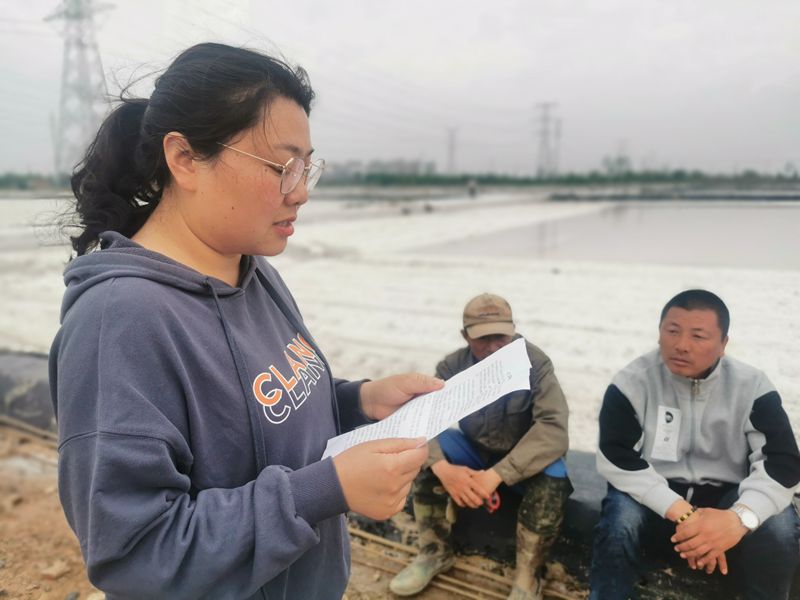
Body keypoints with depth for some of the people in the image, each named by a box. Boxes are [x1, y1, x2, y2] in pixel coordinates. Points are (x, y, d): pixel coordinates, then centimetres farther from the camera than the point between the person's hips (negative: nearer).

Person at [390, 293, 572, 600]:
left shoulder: (535, 363, -24)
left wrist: (497, 474, -43)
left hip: (526, 457, -3)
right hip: (477, 449, 3)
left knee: (552, 480, -34)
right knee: (424, 457, -21)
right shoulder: (453, 366, -14)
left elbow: (553, 428, -33)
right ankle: (435, 552, 1)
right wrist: (443, 468, -39)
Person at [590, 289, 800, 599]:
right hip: (654, 497, -1)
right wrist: (682, 513, -32)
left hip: (725, 496, 2)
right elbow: (616, 458, -20)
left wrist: (740, 517, -36)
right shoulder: (633, 382, -13)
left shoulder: (751, 386, -8)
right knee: (620, 521, -33)